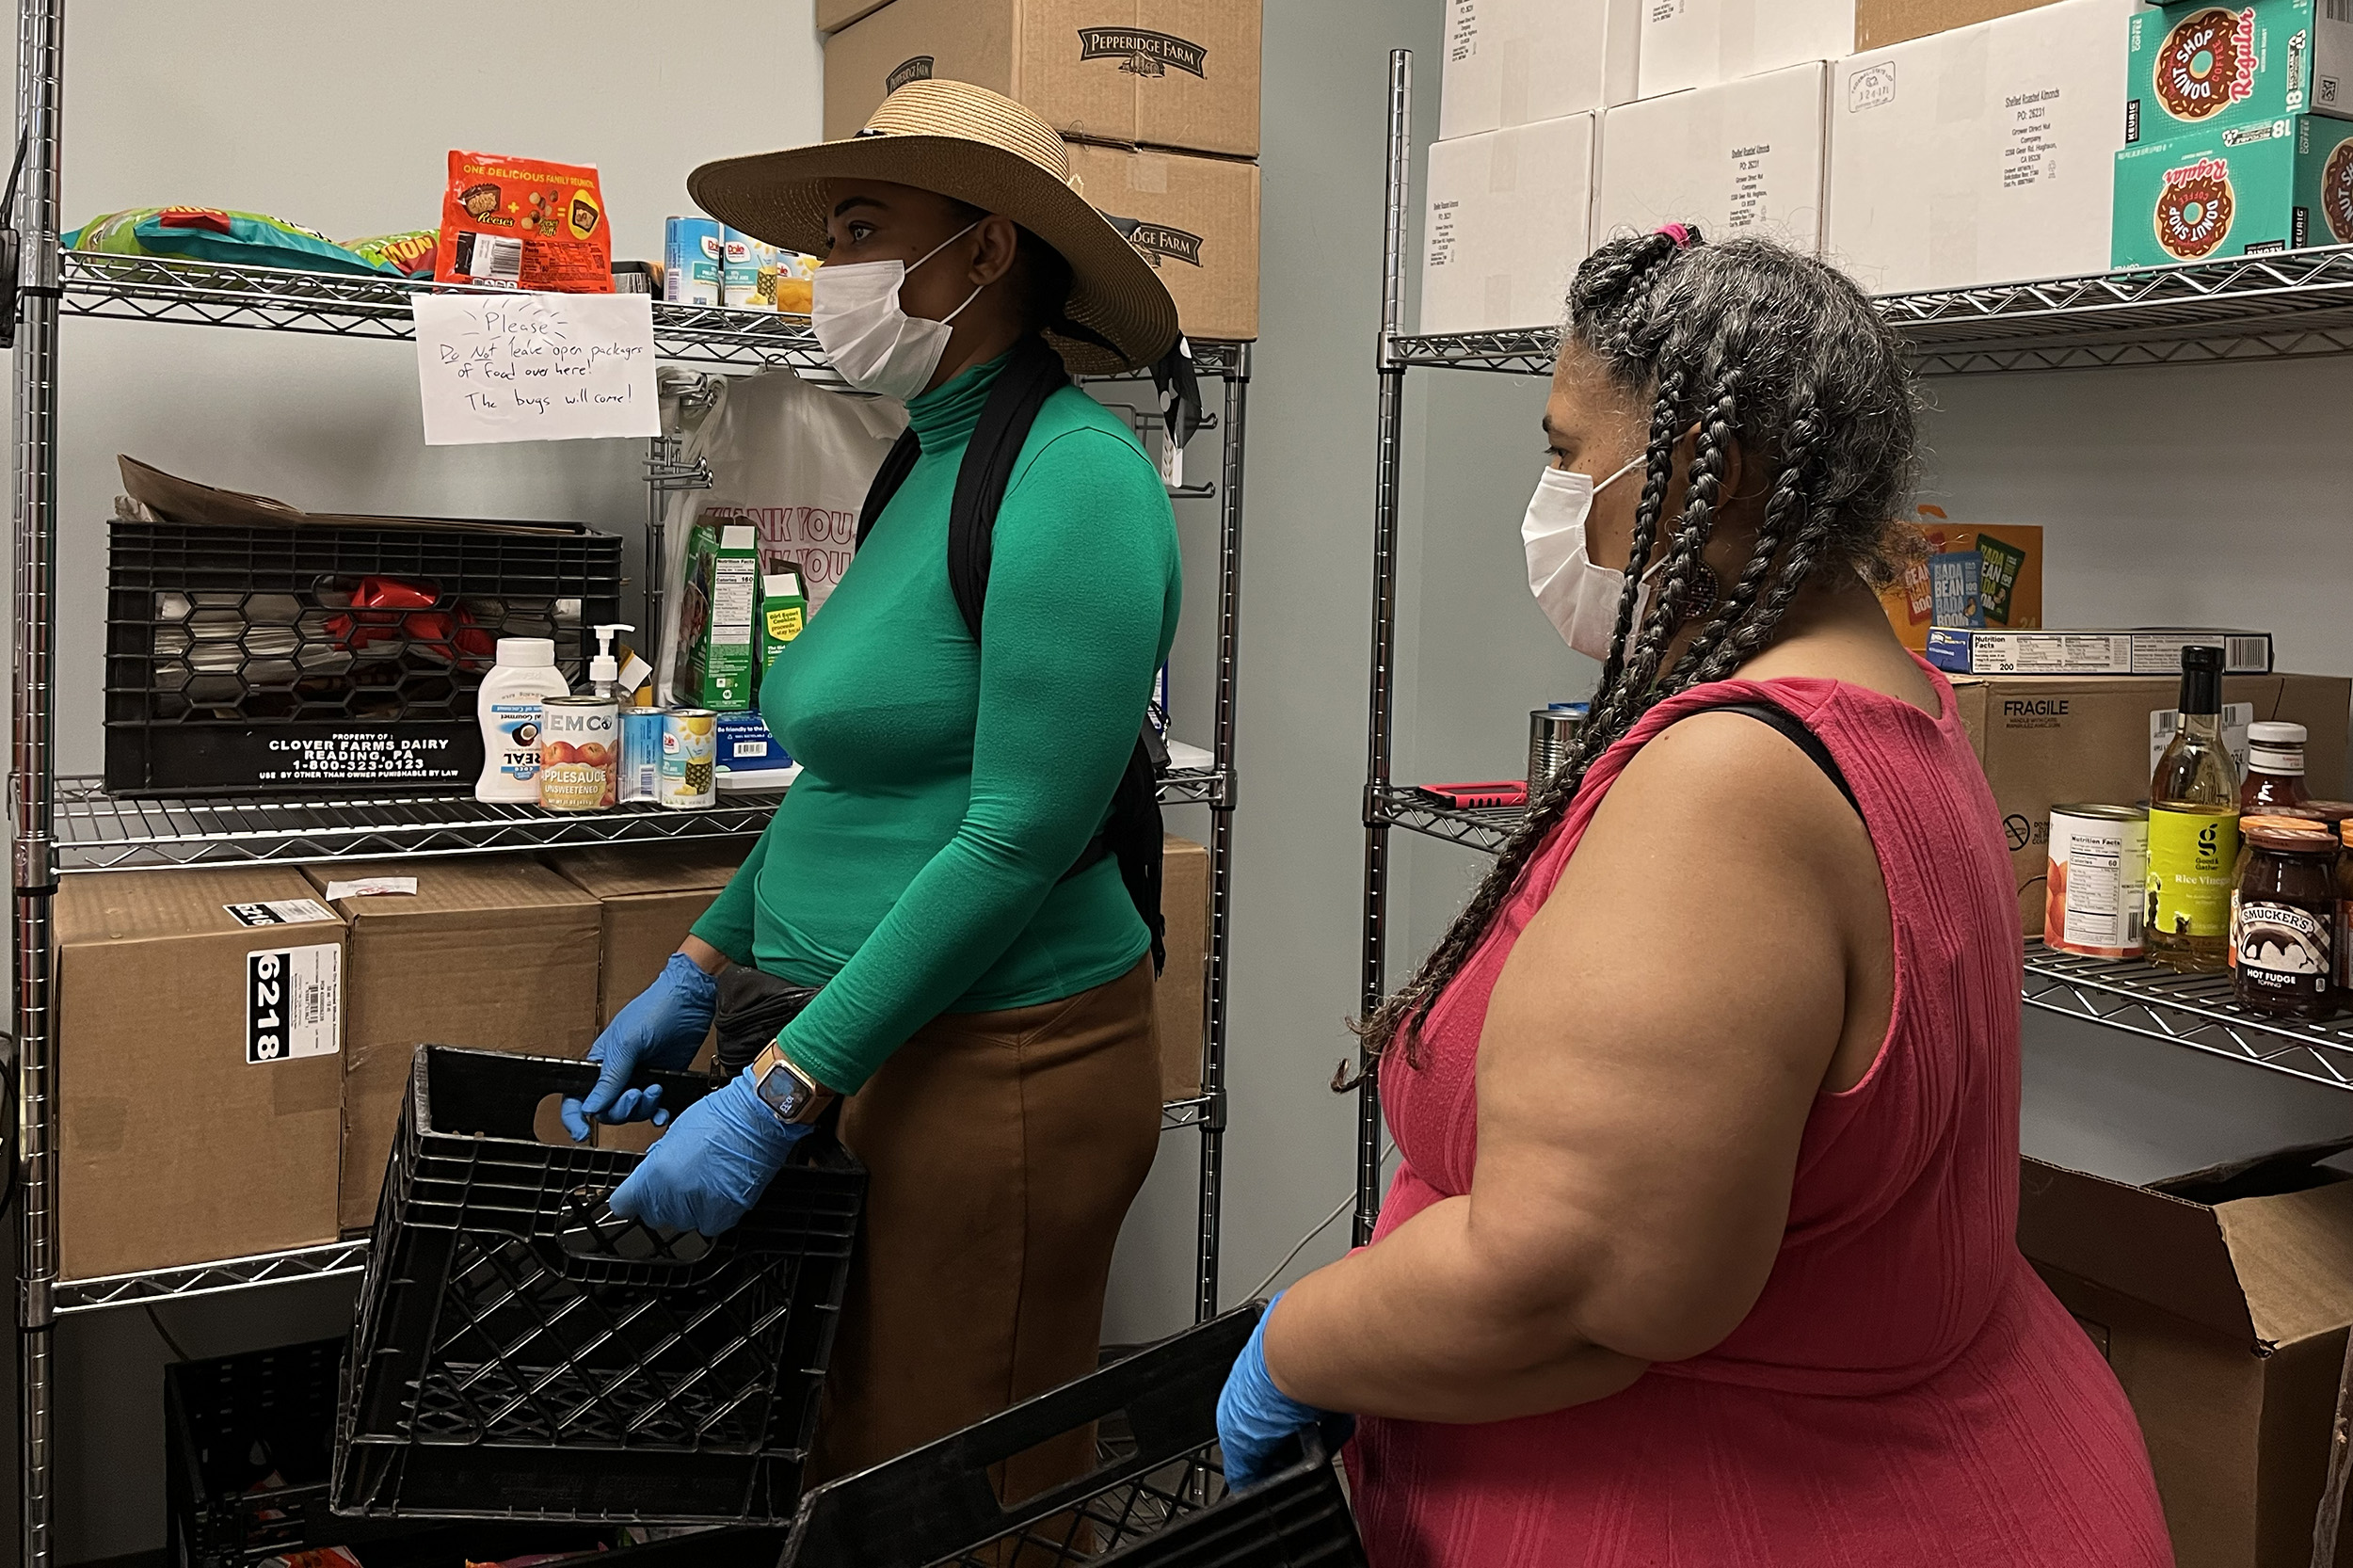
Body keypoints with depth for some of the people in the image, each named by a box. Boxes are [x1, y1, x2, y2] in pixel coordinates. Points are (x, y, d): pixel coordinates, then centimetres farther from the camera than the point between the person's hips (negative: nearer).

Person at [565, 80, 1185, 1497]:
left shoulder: (1073, 478, -17)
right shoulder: (934, 462, 11)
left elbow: (1020, 840, -21)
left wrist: (777, 1095, -19)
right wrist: (698, 979, 16)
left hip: (1000, 1064, -8)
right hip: (865, 1044, 8)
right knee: (842, 1467, 17)